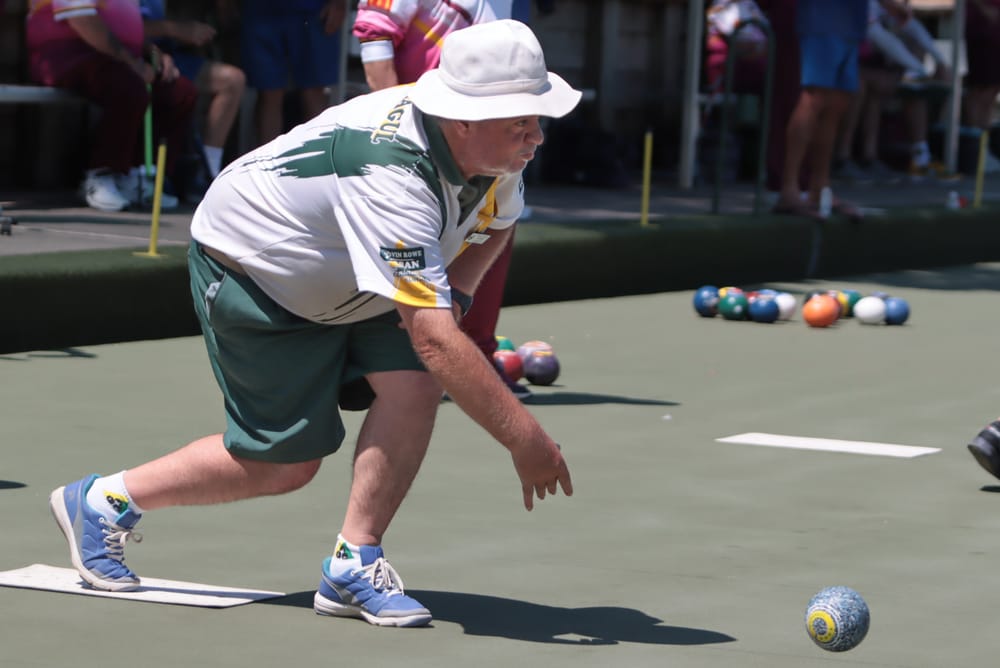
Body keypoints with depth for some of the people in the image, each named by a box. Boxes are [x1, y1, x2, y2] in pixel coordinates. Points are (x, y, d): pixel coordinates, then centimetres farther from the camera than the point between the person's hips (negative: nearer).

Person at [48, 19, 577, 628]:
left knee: (412, 384, -18)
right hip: (250, 273, -7)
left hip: (349, 280, 8)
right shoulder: (392, 175, -42)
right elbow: (435, 340, -46)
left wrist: (453, 292, -9)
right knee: (285, 462, -3)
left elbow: (493, 223, 11)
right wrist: (525, 439, -43)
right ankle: (102, 502, 17)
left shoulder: (500, 150, -16)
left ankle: (354, 566, -8)